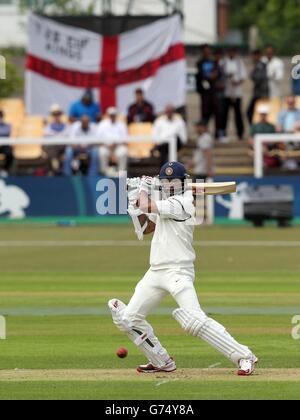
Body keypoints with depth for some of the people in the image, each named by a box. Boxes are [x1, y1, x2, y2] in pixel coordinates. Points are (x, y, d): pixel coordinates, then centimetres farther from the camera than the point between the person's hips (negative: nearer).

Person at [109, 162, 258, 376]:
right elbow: (145, 228, 23)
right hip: (156, 271, 10)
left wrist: (144, 190, 3)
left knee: (195, 320, -24)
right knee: (129, 318, 9)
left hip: (178, 272, -10)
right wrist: (135, 199, 13)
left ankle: (243, 356, -20)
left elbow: (148, 207, -18)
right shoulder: (166, 205, 18)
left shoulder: (183, 202, -11)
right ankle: (162, 362, 21)